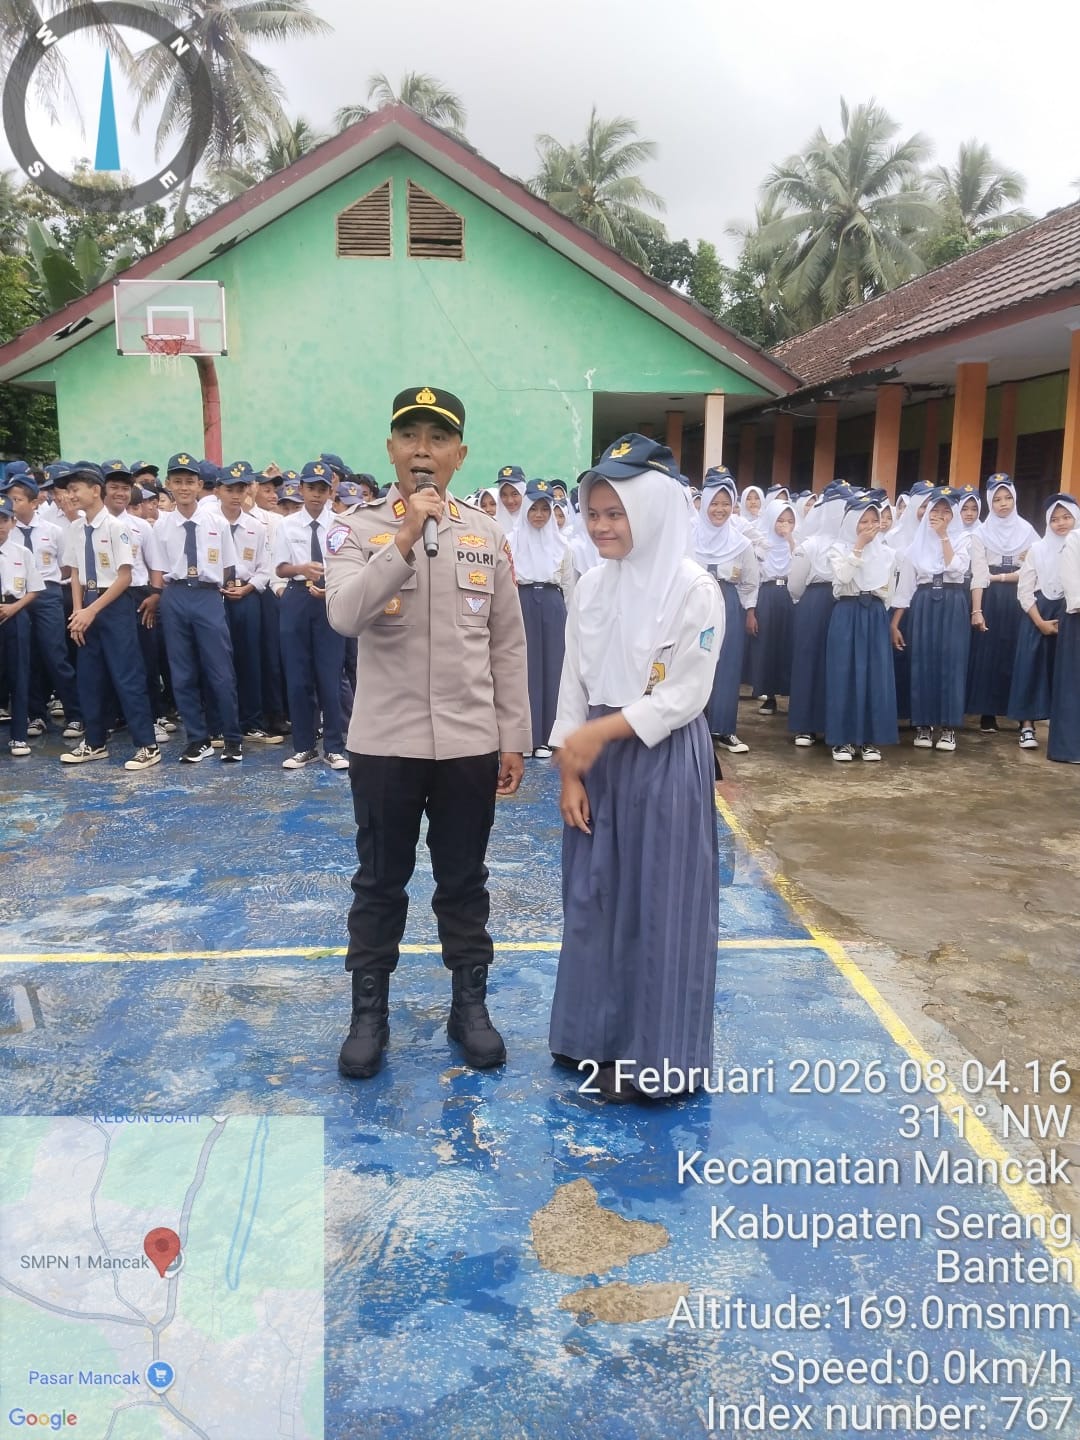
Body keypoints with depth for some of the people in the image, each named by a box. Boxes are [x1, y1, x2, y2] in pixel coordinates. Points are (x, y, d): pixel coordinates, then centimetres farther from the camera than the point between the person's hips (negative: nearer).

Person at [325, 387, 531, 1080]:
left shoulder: (488, 535, 4)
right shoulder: (357, 529, -3)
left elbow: (509, 644, 6)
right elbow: (344, 615, -21)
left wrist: (515, 738, 4)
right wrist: (405, 540, -27)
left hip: (470, 742, 2)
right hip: (385, 741, -1)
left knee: (464, 881, 14)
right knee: (381, 881, 11)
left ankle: (470, 1003, 30)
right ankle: (370, 1011, 27)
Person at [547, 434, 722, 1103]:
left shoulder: (695, 588, -13)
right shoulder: (591, 587, 5)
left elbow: (685, 695, -15)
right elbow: (573, 683, 5)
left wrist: (600, 732, -19)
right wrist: (570, 771, -1)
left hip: (666, 760, -6)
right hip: (598, 758, 6)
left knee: (658, 903, 3)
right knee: (595, 895, 13)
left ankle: (654, 1056, 18)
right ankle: (600, 1032, 30)